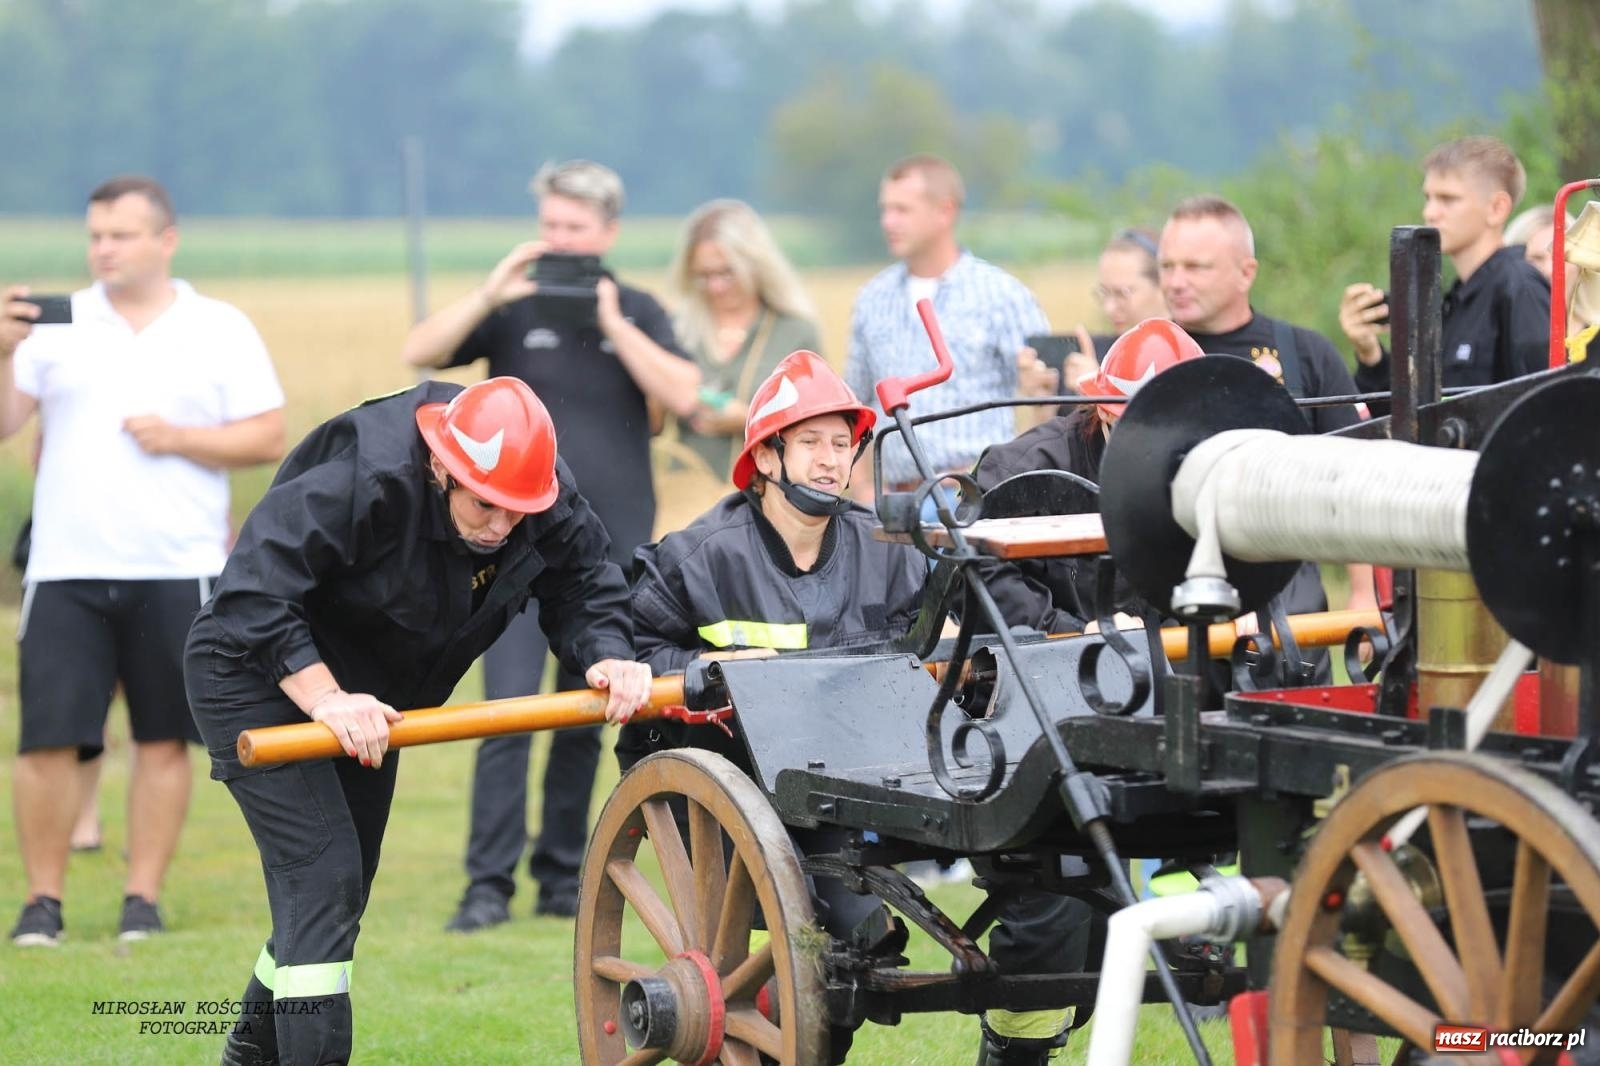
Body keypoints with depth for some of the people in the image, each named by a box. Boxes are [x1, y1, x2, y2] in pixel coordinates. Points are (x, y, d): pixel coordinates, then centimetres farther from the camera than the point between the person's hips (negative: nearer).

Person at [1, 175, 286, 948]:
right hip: (66, 567, 0)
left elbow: (268, 438, 3)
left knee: (163, 739, 4)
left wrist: (181, 439, -10)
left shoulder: (220, 330, 6)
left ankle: (143, 899, 13)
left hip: (177, 571, 0)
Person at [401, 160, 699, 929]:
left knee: (585, 721, 8)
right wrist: (489, 295, -16)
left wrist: (611, 322, -11)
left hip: (612, 548, 2)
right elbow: (418, 353, -6)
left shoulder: (638, 313, 8)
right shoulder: (515, 311, 4)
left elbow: (683, 396, -6)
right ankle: (488, 884, -9)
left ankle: (562, 878, 17)